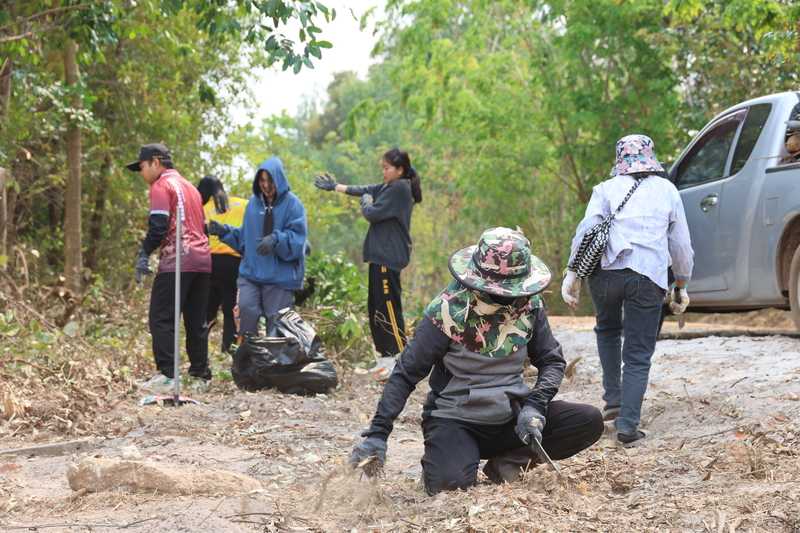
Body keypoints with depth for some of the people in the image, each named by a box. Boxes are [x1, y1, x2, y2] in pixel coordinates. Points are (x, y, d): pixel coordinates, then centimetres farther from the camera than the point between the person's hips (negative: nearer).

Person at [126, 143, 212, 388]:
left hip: (176, 262, -8)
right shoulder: (190, 187, 25)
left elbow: (158, 225, -13)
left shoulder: (161, 186, -1)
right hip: (202, 261, 8)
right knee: (196, 320, 11)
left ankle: (167, 375, -14)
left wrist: (144, 254, -13)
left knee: (162, 319, -8)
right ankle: (200, 374, 11)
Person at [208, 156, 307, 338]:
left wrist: (276, 240, -29)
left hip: (281, 276, -3)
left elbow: (297, 237, -14)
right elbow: (244, 236, 16)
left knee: (276, 324, 3)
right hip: (251, 271, 3)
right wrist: (224, 231, 1)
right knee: (244, 309, -15)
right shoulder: (254, 202, 9)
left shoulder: (291, 203, -5)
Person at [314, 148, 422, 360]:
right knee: (376, 307, 10)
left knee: (388, 307, -11)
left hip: (389, 256, -10)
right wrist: (335, 186, 31)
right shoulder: (389, 187, 15)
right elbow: (365, 190, 26)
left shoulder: (399, 188, -12)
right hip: (382, 255, 10)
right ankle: (387, 354, 13)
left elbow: (373, 213, -14)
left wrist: (366, 202, 7)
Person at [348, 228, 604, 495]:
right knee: (450, 482, -34)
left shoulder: (529, 304, -4)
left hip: (511, 417, 4)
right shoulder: (448, 309, -16)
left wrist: (535, 405, -14)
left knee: (590, 422, -14)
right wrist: (377, 434, -20)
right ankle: (436, 461, 5)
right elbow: (406, 373, -12)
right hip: (456, 420, -4)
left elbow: (552, 360, 6)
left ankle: (506, 463, -1)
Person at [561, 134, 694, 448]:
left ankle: (614, 399, 21)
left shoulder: (606, 189, 12)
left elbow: (586, 229, -3)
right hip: (648, 278, 0)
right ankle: (627, 425, -6)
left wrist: (571, 273, -5)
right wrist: (681, 286, 26)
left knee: (608, 331, 28)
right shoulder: (667, 191, 17)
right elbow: (681, 245, 18)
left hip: (606, 272, 0)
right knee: (638, 356, 3)